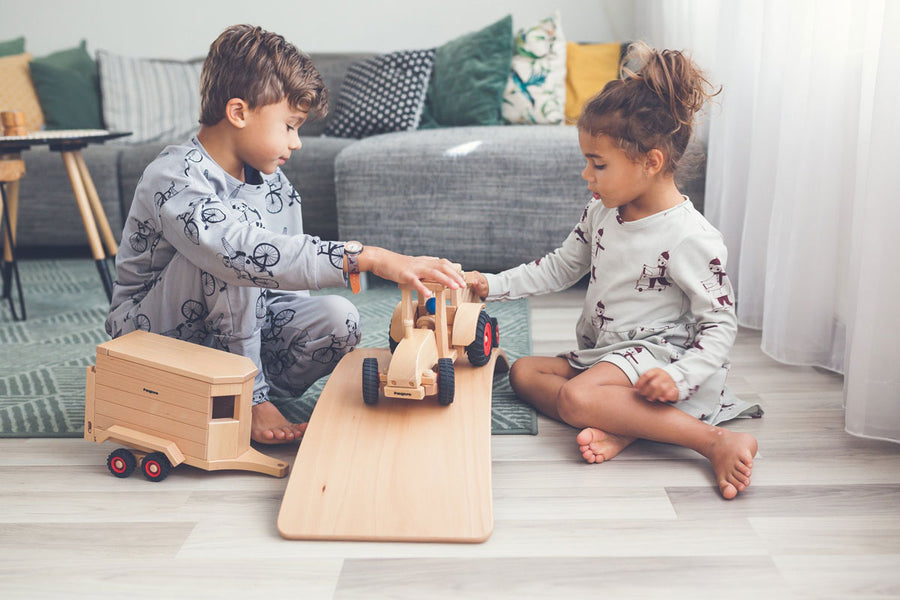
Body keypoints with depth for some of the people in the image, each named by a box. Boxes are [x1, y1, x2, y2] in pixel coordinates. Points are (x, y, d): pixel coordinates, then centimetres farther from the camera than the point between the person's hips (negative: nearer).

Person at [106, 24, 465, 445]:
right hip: (152, 332, -5)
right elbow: (248, 254, -44)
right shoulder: (173, 178, -26)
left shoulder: (277, 189, -1)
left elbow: (287, 281, 5)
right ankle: (249, 399, -20)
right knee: (225, 257, -33)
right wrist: (367, 258, -50)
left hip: (238, 327, 5)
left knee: (337, 320, -20)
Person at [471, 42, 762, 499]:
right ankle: (615, 427, -24)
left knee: (577, 397, -32)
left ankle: (718, 442, -27)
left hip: (658, 355, -9)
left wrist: (680, 378, -28)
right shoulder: (601, 213, 4)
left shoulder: (691, 238, -19)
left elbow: (720, 323, -14)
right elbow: (560, 268, 17)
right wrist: (492, 285, 8)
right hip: (603, 353, 9)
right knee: (524, 371, -2)